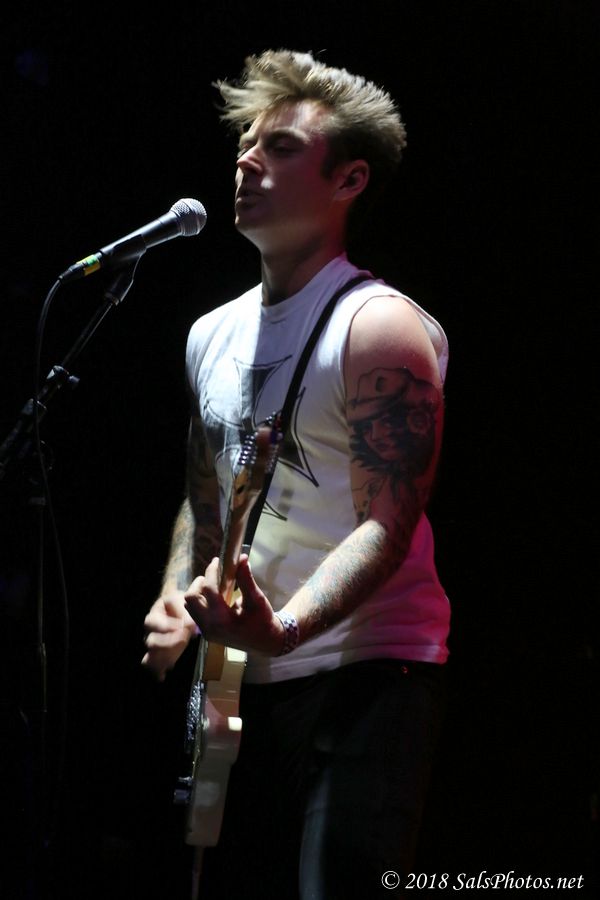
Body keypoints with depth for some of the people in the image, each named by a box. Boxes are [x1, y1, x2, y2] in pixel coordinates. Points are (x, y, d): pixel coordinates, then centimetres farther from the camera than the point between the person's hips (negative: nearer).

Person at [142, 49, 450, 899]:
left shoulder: (379, 328, -12)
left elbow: (388, 525, -20)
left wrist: (284, 627, -36)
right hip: (246, 679, 8)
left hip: (366, 668, -8)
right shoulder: (213, 335, 13)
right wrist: (175, 606, 3)